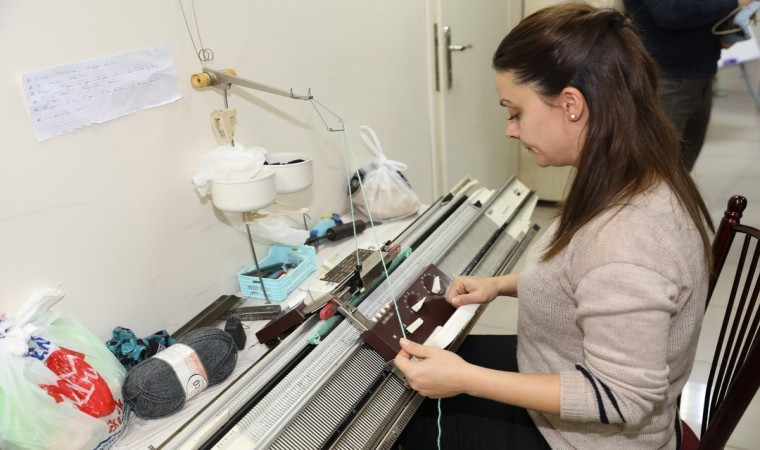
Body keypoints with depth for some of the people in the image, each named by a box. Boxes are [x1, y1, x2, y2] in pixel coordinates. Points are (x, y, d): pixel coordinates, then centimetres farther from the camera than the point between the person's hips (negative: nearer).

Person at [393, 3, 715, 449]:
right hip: (560, 374, 8)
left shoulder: (623, 245, -38)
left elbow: (621, 397, -30)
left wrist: (466, 379, -30)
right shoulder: (642, 176, -8)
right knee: (416, 373, 17)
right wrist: (503, 283, 0)